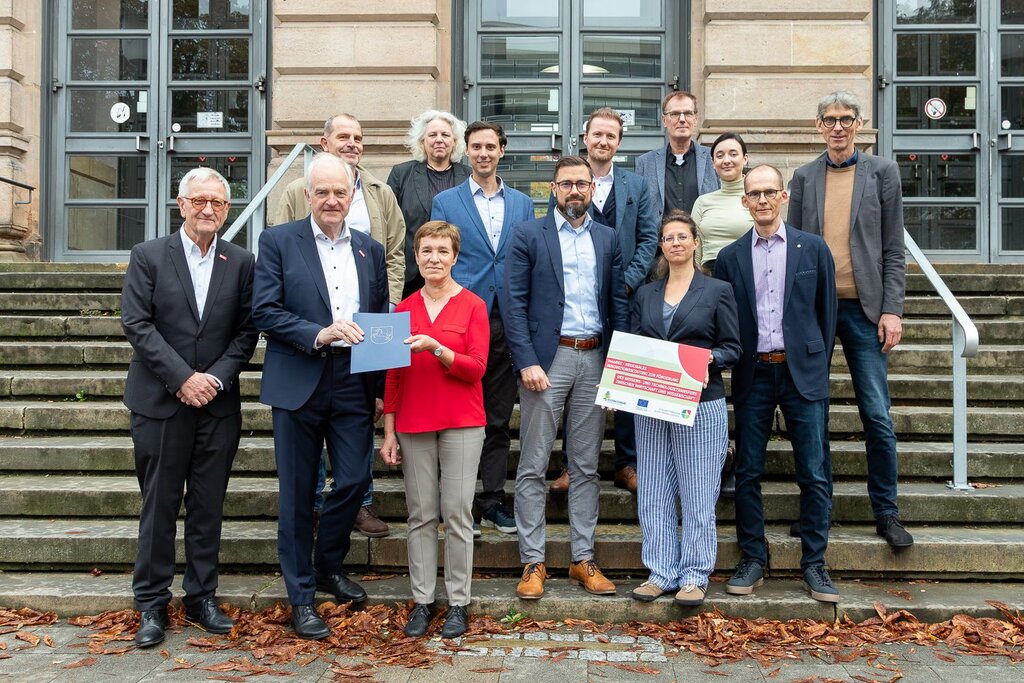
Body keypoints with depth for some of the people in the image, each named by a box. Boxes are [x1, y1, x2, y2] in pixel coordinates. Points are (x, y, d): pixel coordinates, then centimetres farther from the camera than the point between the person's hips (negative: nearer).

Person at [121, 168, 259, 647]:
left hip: (218, 405, 2)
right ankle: (151, 605, 17)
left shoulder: (241, 262, 6)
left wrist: (216, 378, -9)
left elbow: (246, 331, 4)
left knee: (208, 508, 9)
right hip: (160, 403, -2)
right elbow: (137, 323, -7)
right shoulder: (148, 256, 1)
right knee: (158, 507, 6)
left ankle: (202, 598, 21)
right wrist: (184, 378, -14)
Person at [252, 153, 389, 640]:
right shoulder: (278, 242, 0)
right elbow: (264, 311, -8)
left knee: (354, 481, 6)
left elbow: (381, 321, 13)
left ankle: (328, 567, 32)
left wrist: (380, 390, 9)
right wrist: (319, 334, -20)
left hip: (354, 385, 4)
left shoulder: (370, 250, 11)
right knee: (298, 493, 5)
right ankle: (301, 596, 19)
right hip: (299, 384, -3)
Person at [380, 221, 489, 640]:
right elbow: (393, 375, 10)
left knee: (457, 514, 0)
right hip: (413, 425, 3)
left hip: (461, 423, -2)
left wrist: (436, 348, -21)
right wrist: (389, 432, 6)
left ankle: (458, 603, 10)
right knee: (420, 515, 6)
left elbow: (476, 368, -6)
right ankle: (422, 601, 15)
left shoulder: (472, 306, 0)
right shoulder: (404, 309, 9)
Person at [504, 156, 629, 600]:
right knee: (533, 467, 0)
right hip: (546, 358, -3)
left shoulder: (608, 239, 12)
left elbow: (618, 304, 10)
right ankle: (532, 563, 9)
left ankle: (583, 559, 18)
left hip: (594, 359, 4)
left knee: (586, 466, 9)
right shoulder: (528, 235, 1)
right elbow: (514, 302, -5)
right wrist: (527, 361, -14)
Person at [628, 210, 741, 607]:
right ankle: (660, 572, 16)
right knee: (653, 493, 5)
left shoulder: (717, 291, 4)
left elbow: (734, 348, 2)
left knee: (698, 494, 0)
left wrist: (707, 358, -17)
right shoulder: (645, 295, 14)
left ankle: (695, 575, 11)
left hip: (701, 404, -3)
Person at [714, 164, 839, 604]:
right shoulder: (730, 257, 6)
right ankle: (752, 560, 18)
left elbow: (827, 311, 8)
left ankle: (814, 564, 14)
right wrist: (730, 363, 0)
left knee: (814, 475, 2)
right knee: (747, 473, 5)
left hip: (803, 372, -1)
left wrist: (818, 361, 5)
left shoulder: (813, 248, 4)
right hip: (753, 375, 1)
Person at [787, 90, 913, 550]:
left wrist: (891, 310, -6)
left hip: (862, 306, -1)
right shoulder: (805, 177, 10)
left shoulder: (881, 171, 6)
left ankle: (886, 513, 12)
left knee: (877, 416, -2)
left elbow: (893, 249, 2)